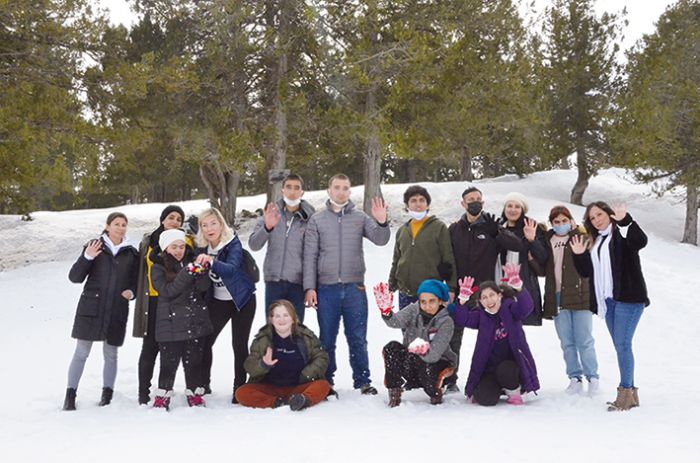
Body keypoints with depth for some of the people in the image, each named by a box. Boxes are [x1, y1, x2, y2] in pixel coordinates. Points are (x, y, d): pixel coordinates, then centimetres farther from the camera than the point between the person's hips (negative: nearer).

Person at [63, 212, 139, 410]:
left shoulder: (132, 253, 7)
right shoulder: (94, 246, 1)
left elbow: (135, 281, 15)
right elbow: (74, 277, -2)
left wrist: (132, 292, -7)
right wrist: (87, 257, -18)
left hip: (117, 312, 2)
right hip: (91, 308, -2)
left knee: (111, 354, 8)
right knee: (81, 353, -1)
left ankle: (107, 394, 17)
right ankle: (70, 395, 6)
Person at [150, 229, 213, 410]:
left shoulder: (192, 261, 9)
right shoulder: (158, 268, 0)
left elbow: (204, 287, -2)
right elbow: (167, 291, -15)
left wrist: (202, 271, -22)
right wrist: (187, 273, -24)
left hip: (196, 321, 3)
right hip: (171, 325, -3)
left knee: (194, 361, 10)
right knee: (169, 363, 1)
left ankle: (195, 394, 22)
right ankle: (162, 397, 17)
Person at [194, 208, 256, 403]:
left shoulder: (233, 243, -18)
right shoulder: (202, 249, -4)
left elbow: (232, 268, -37)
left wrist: (211, 261, -54)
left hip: (242, 299, -4)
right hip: (218, 300, 4)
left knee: (239, 345, -6)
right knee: (204, 341, 1)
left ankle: (240, 388, 4)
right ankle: (203, 384, 17)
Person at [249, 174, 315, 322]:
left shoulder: (310, 219, 0)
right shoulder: (271, 213, 5)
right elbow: (254, 245, -4)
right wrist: (267, 227, -23)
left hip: (298, 283, -1)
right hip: (273, 281, 2)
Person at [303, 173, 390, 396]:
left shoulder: (360, 218, 7)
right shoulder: (317, 220, 5)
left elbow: (380, 240, -4)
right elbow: (310, 256, 3)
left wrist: (381, 223, -25)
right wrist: (309, 287, -5)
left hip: (354, 288, 0)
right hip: (326, 288, 0)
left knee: (358, 339, 5)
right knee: (327, 340, 7)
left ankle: (362, 380, 14)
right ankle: (326, 382, 17)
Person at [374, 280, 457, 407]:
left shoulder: (446, 322, -20)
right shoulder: (413, 310, -9)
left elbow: (434, 355, -31)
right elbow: (396, 321, -32)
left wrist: (424, 350, -53)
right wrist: (386, 311, -53)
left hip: (438, 362, -3)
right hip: (413, 360, 3)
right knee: (392, 347, -23)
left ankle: (435, 393, 0)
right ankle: (394, 393, -16)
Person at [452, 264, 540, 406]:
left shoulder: (510, 308, -2)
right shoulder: (481, 316, 6)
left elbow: (526, 306, -23)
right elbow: (462, 320, -8)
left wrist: (517, 285, -40)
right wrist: (463, 298, -23)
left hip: (512, 363, -2)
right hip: (490, 367, 2)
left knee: (505, 370, -38)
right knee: (485, 399, -21)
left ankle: (514, 392, -3)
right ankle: (498, 388, 16)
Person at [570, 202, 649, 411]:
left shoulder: (621, 233, -1)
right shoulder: (594, 241, 19)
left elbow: (641, 241, -24)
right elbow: (586, 272, 16)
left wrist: (625, 221, -34)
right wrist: (579, 255, 1)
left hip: (628, 298, -7)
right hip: (608, 300, 7)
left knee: (623, 344, -12)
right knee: (620, 345, 8)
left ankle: (626, 392, -11)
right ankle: (629, 393, 13)